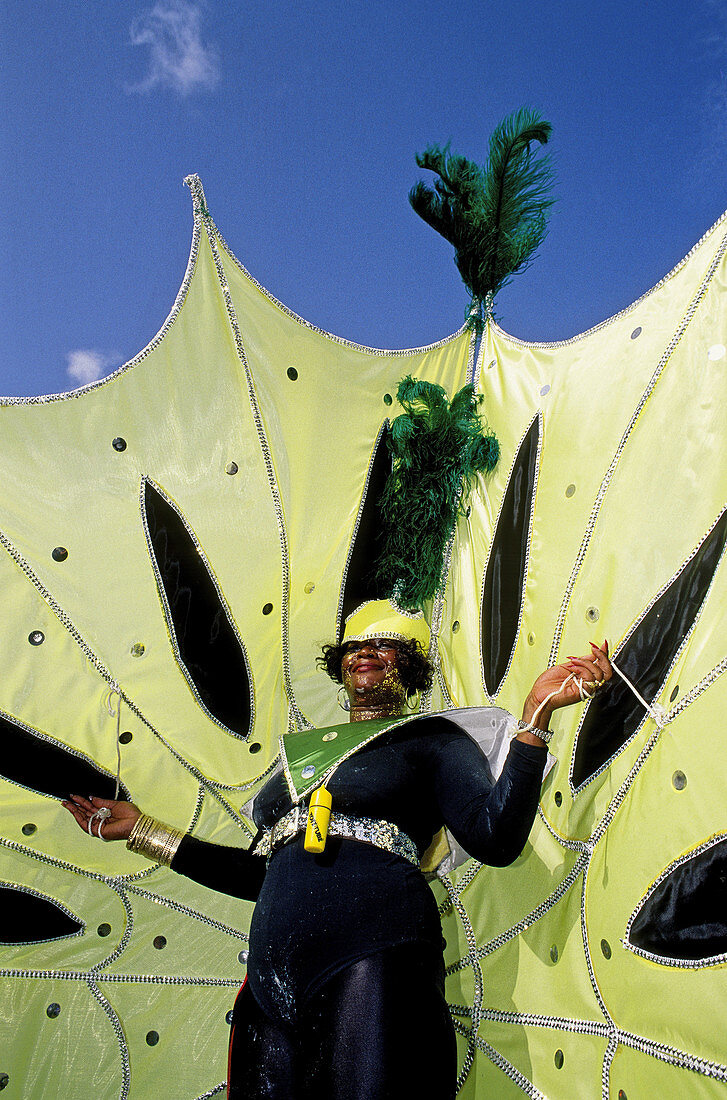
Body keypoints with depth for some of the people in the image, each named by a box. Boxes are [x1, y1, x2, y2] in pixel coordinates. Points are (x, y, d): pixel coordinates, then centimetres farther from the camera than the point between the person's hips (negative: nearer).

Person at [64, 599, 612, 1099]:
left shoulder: (433, 739, 6)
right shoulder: (304, 750, 22)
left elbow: (496, 839, -10)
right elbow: (258, 873, 23)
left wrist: (538, 709, -15)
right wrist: (142, 830, 25)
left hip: (371, 961, -5)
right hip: (274, 972, 6)